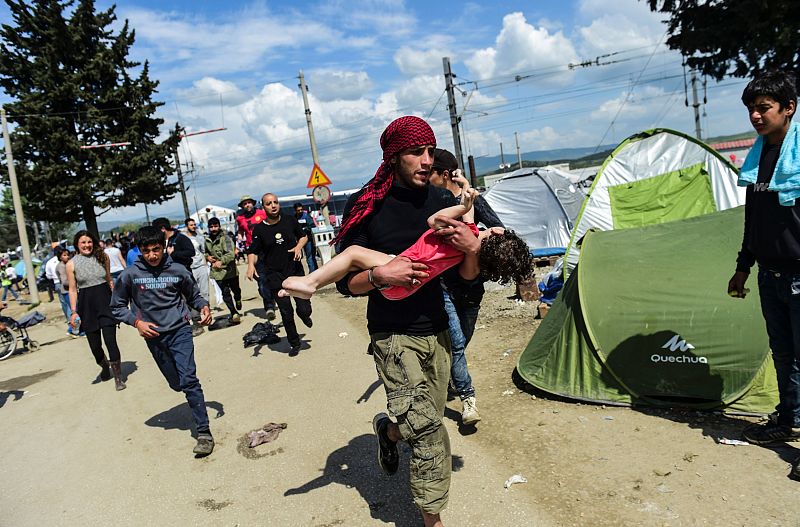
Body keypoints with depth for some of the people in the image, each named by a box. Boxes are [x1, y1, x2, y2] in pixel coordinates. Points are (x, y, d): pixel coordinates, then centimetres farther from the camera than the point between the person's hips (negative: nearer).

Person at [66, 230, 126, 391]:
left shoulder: (102, 257, 4)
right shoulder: (71, 264, 0)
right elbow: (72, 289, 2)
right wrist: (73, 312, -4)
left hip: (105, 300, 0)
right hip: (86, 304, 1)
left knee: (110, 340, -9)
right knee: (94, 343, 8)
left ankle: (118, 378, -1)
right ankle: (104, 366, 39)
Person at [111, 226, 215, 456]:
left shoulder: (178, 270, -4)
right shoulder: (130, 275, -4)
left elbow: (193, 295, 11)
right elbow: (117, 307, 6)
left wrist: (204, 307, -10)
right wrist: (137, 322, -9)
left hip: (179, 330, -2)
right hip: (154, 336, 2)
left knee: (188, 379, -14)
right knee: (176, 383, 12)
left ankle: (204, 432, -10)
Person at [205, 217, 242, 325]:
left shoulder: (225, 238, -13)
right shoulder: (207, 240, 5)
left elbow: (231, 254, -26)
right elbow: (205, 252, 26)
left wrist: (221, 261, -40)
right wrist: (207, 257, 3)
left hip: (230, 270, -3)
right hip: (218, 272, 3)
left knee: (236, 290, 16)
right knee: (225, 293, -4)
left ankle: (238, 302, 47)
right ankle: (234, 313, 2)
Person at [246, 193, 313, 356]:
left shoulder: (290, 221, 1)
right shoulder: (259, 229, -3)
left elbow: (303, 236, 17)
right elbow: (253, 251, 2)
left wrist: (299, 246, -4)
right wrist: (251, 264, -19)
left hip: (295, 271, 1)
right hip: (275, 277, -1)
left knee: (304, 309, -6)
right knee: (286, 314, 5)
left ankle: (304, 315, 33)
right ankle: (294, 343, 26)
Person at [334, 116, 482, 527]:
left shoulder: (442, 202, 2)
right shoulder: (366, 206, -10)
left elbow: (467, 276, 5)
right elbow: (346, 283, -6)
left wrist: (472, 249, -16)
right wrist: (381, 274, -25)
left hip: (436, 331, 5)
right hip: (392, 335, -5)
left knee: (430, 424, 14)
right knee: (425, 425, -15)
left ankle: (389, 430, 47)